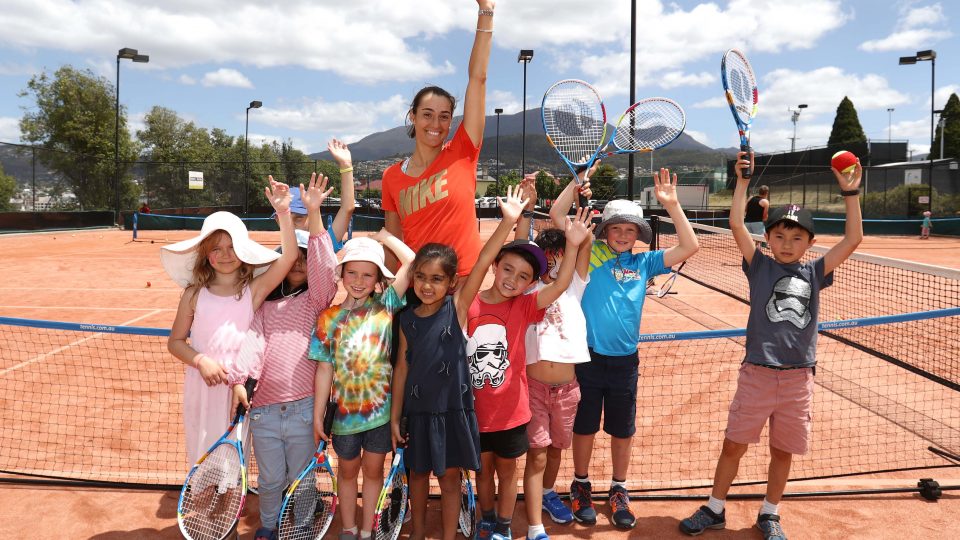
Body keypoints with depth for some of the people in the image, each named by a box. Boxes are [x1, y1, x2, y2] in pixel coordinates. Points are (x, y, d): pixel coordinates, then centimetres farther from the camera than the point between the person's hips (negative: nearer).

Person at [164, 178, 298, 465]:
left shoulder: (254, 290, -4)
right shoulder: (195, 294, 1)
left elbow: (288, 257, -17)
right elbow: (175, 341, 8)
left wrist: (283, 213, -26)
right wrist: (201, 361, -11)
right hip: (203, 389, 1)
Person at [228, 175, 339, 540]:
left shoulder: (317, 299, 3)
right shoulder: (267, 304, 12)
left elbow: (324, 266, -14)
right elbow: (254, 339, -2)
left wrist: (314, 213, -22)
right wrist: (240, 379, -19)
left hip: (303, 409, -3)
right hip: (264, 409, 3)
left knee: (301, 479, 12)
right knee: (270, 480, 16)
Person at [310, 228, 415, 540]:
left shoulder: (385, 305, -4)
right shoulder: (329, 318, -4)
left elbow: (412, 262, -12)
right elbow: (325, 369, -3)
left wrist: (384, 236, -4)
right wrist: (318, 415, -2)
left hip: (382, 407, 0)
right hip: (345, 409, 0)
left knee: (373, 469, 14)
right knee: (348, 470, 19)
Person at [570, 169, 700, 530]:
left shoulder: (644, 263, 3)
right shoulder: (590, 254, -3)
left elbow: (690, 247, -2)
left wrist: (672, 205, -8)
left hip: (624, 361, 2)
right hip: (588, 358, -2)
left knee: (623, 431, 15)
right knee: (584, 427, 12)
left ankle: (619, 492, 33)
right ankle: (581, 487, 32)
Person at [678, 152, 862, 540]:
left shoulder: (813, 273, 5)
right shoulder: (760, 267, -1)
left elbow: (853, 239, 2)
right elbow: (736, 224, -10)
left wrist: (850, 193, -2)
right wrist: (742, 179, -10)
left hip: (798, 377, 2)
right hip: (757, 373, -2)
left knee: (783, 451, 13)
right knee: (734, 445, 6)